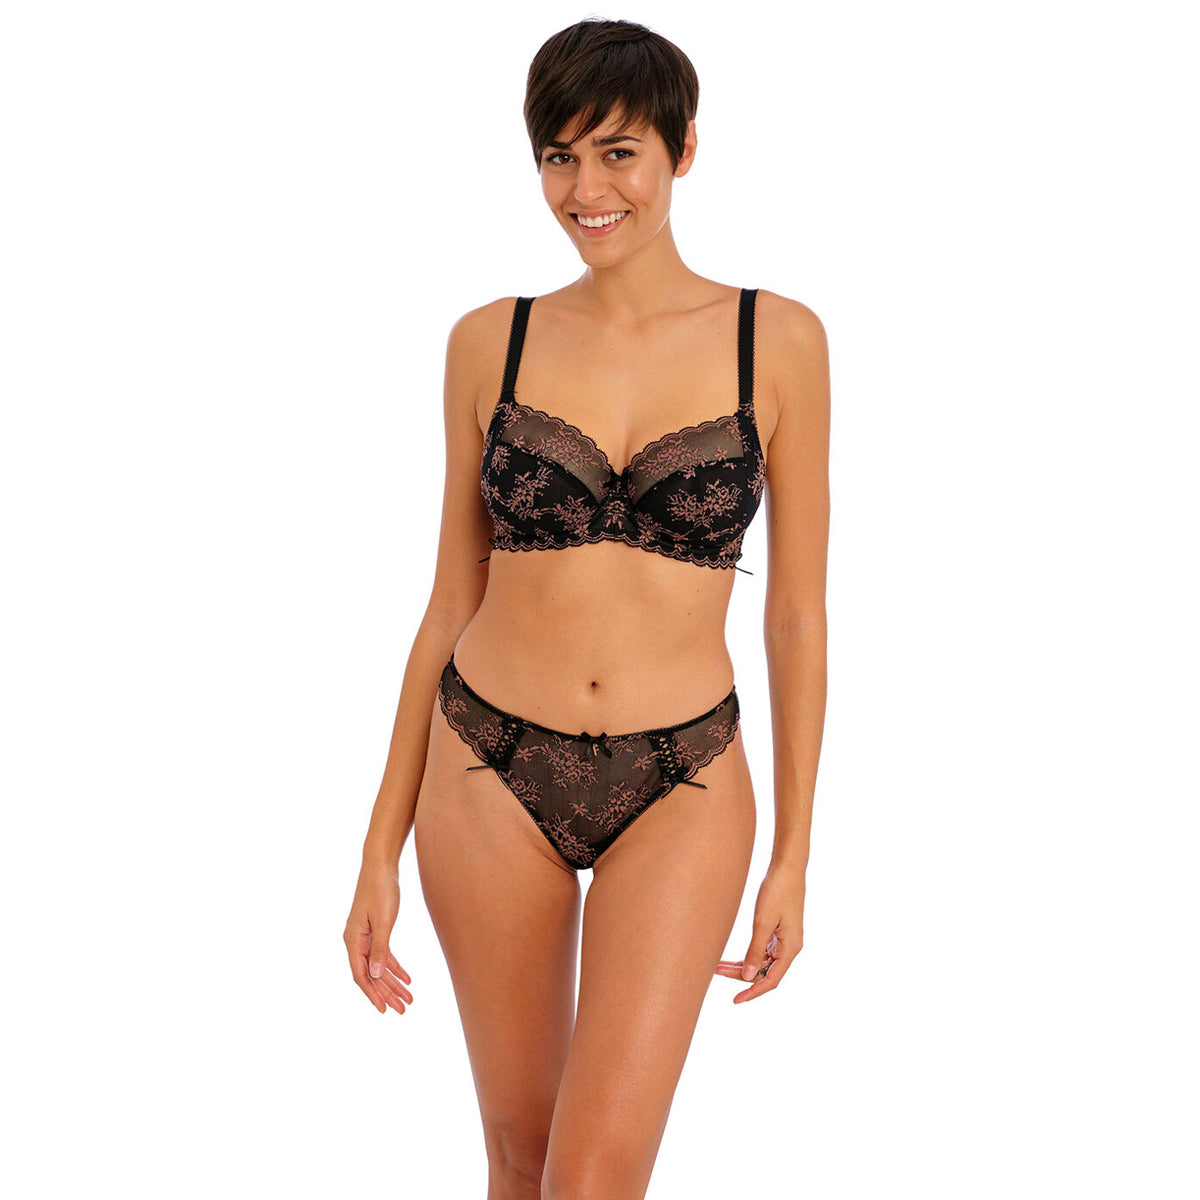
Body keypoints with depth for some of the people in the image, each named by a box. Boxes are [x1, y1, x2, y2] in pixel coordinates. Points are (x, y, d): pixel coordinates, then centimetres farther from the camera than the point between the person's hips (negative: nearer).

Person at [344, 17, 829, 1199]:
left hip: (679, 790, -1)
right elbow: (453, 599, 5)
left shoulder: (778, 341, -4)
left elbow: (796, 611, 1)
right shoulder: (491, 342, 0)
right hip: (492, 772, 2)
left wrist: (793, 855, 2)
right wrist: (381, 847, 4)